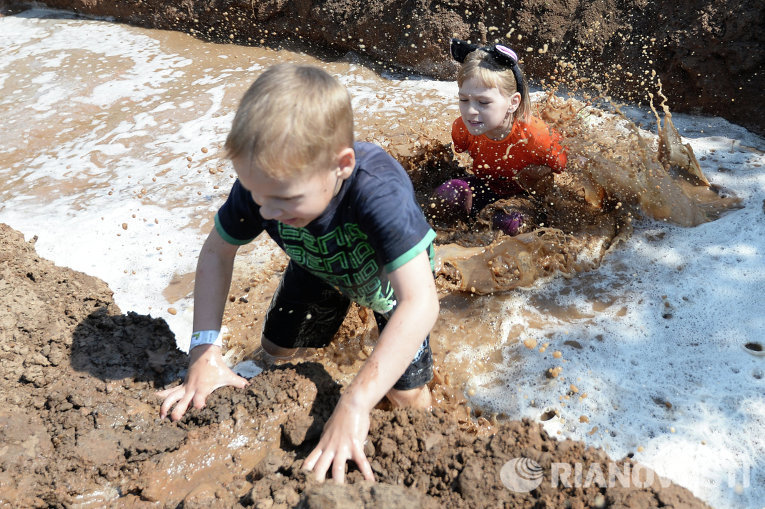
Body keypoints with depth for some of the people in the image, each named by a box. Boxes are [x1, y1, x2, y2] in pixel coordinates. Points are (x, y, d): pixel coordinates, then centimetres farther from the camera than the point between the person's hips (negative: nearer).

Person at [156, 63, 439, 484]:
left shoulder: (379, 190, -50)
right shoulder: (262, 182, -35)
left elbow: (421, 303, -55)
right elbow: (216, 252, -18)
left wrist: (355, 403, -62)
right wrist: (205, 349, -30)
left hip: (392, 272, -3)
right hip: (319, 266, 4)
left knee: (405, 394, -8)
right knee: (276, 349, 15)